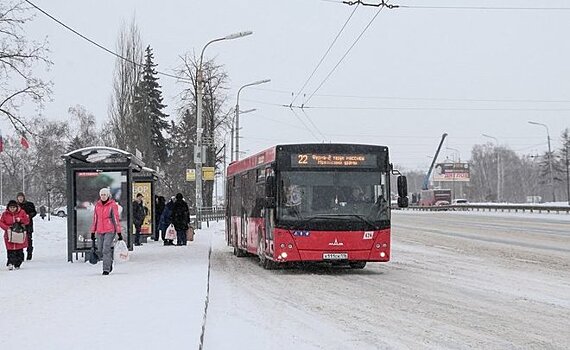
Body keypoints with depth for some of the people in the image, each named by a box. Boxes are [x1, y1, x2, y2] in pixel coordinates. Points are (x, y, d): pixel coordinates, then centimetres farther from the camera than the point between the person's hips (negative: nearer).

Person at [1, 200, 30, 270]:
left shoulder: (22, 212, 1)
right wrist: (7, 228, -14)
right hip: (10, 235, -1)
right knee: (10, 250, -10)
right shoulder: (5, 214, 1)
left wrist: (20, 220, -15)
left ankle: (17, 264, 14)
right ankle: (10, 263, -9)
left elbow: (27, 221, 3)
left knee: (19, 251, 4)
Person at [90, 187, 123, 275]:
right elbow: (95, 219, 15)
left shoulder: (112, 205, -4)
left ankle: (106, 269, -6)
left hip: (110, 230, -5)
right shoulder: (97, 205, 9)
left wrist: (119, 233, -7)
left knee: (106, 250, -12)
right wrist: (93, 232, 14)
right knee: (100, 251, 5)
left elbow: (116, 219, -5)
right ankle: (109, 262, 31)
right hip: (99, 232, 5)